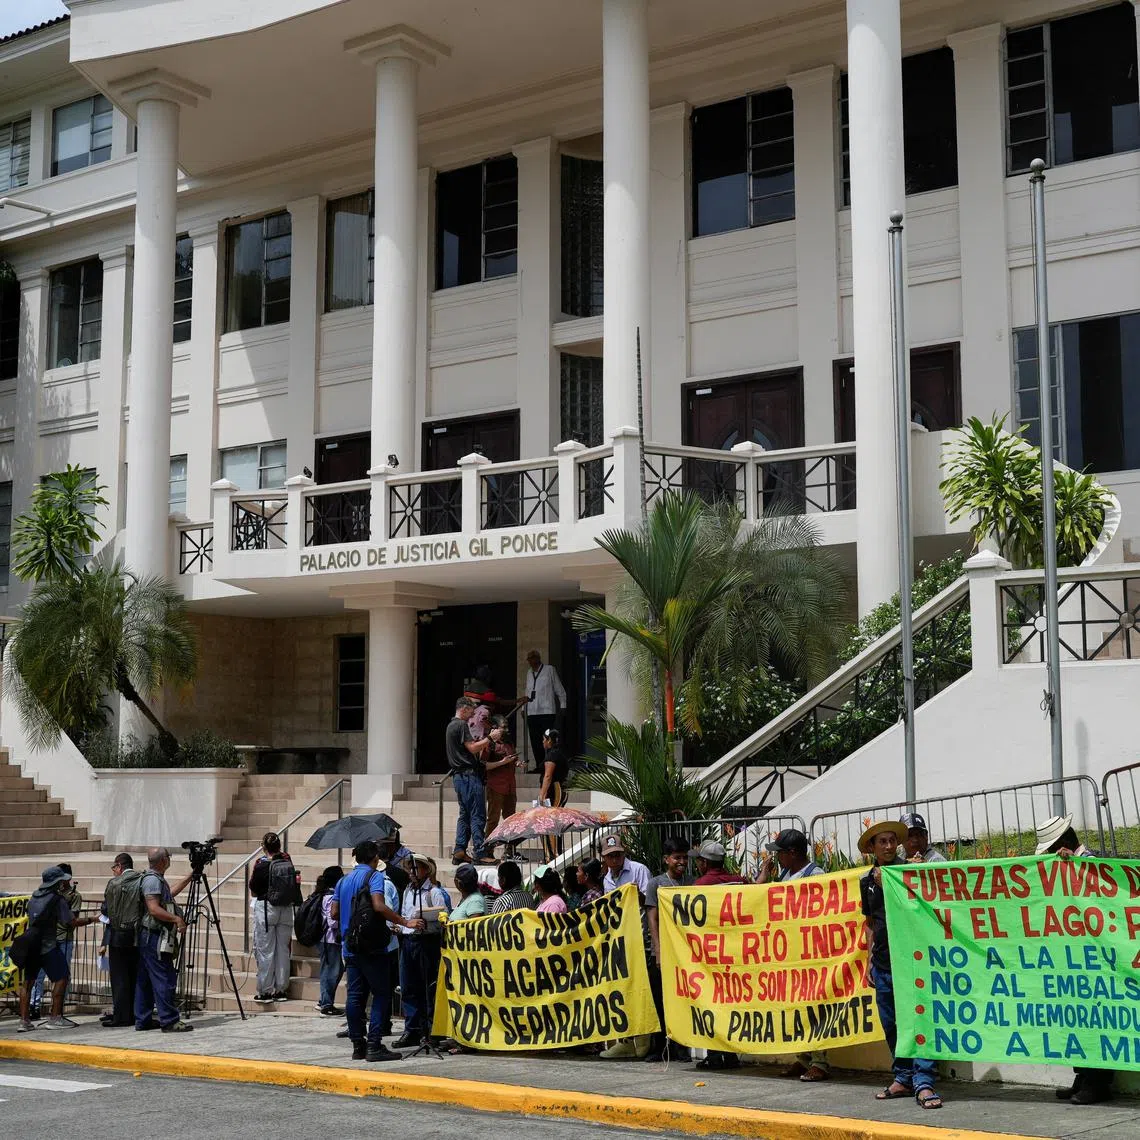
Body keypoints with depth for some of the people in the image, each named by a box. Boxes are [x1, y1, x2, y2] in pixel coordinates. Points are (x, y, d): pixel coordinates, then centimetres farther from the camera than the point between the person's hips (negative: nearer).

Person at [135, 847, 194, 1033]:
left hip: (148, 938, 11)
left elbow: (170, 894, 35)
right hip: (155, 938, -11)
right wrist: (176, 918, -21)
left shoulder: (158, 879, 18)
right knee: (165, 979, -9)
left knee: (145, 981, 12)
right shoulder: (153, 880, -14)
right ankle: (169, 1021, -9)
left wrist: (189, 878, 37)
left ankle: (142, 1020, 16)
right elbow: (154, 909, -23)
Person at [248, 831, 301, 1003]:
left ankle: (265, 991, 4)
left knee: (265, 950, 3)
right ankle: (281, 989, 15)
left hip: (266, 908, -4)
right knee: (283, 949, 11)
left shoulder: (261, 864, -12)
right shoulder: (288, 862, -2)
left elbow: (253, 891, -3)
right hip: (286, 909, 4)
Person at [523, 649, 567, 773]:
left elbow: (560, 690, 3)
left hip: (547, 712, -5)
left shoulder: (550, 670, 1)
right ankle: (539, 766, 9)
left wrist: (563, 706, -1)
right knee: (535, 742, 4)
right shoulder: (529, 672, 17)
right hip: (532, 713, 5)